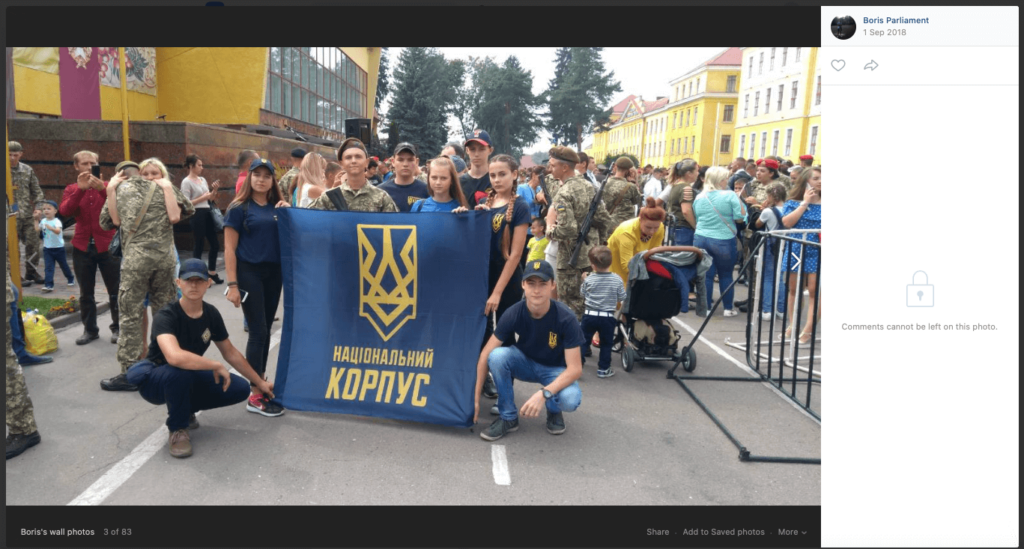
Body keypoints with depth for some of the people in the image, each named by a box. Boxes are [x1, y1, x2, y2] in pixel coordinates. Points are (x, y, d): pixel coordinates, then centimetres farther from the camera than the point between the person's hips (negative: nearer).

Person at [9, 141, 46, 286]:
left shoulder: (27, 170, 8)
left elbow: (36, 190, 10)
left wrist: (38, 206, 0)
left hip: (28, 214, 3)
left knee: (33, 244, 6)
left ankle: (32, 272, 20)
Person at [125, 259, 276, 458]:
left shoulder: (211, 314, -7)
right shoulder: (166, 316, -27)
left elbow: (230, 353, 6)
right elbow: (175, 357, -46)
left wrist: (259, 382, 10)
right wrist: (216, 366, -34)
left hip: (190, 377, 6)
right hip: (154, 379, -6)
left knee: (240, 389, -9)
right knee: (181, 372, -39)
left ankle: (185, 409, 12)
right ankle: (178, 429, -13)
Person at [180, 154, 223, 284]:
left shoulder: (203, 179, 13)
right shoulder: (186, 182, -9)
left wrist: (214, 190, 1)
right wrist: (204, 197, -18)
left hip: (208, 213, 8)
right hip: (197, 215, -8)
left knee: (215, 244, 11)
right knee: (198, 246, -1)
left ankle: (212, 273, 24)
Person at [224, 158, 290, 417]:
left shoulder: (277, 208, 9)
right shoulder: (239, 208, -4)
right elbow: (229, 248, -7)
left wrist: (288, 212, -3)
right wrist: (232, 284, -13)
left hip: (274, 272, 5)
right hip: (249, 273, -5)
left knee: (265, 329, 12)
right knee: (258, 331, -7)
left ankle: (260, 379, 26)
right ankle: (256, 396, -2)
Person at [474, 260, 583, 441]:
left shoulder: (566, 319, -27)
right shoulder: (513, 314, -22)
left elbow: (575, 368, -27)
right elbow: (486, 355, -18)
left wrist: (544, 394, -41)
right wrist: (476, 398, -20)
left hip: (555, 369, -2)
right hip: (525, 362, 2)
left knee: (570, 400, -34)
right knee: (497, 356, -30)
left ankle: (553, 410, 5)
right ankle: (508, 417, -10)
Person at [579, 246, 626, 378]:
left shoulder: (589, 279, -7)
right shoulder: (617, 280, -7)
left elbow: (583, 294, 6)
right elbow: (622, 298, -1)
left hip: (589, 315, 0)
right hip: (608, 317, 0)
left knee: (582, 340, 10)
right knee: (606, 343, 13)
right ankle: (603, 369, 17)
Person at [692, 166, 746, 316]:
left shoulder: (699, 197, 7)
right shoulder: (730, 195, -8)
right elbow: (740, 217, -9)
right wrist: (739, 200, 5)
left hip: (700, 238, 3)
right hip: (723, 240, -3)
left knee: (705, 275, 6)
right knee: (726, 275, 10)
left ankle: (705, 308, 9)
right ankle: (728, 308, 17)